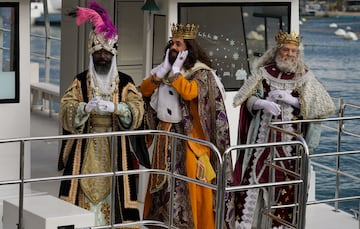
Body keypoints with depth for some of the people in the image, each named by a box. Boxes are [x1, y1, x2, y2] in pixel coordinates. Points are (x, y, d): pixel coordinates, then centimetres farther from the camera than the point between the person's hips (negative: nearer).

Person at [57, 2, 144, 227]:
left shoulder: (125, 82, 4)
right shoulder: (80, 81, 5)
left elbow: (137, 110, -8)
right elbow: (66, 110, -6)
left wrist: (114, 107, -25)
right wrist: (86, 108, -26)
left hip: (114, 149, 0)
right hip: (86, 148, 0)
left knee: (111, 189, -2)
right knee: (87, 188, -4)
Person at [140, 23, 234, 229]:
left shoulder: (201, 73, -8)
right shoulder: (164, 69, 11)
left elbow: (189, 92, -25)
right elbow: (144, 90, 4)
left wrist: (175, 71, -15)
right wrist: (163, 70, -6)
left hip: (189, 136, -6)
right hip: (165, 134, 6)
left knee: (189, 181, -4)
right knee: (164, 181, 10)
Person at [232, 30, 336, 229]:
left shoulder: (304, 77, 3)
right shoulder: (263, 72, 5)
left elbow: (321, 105, -5)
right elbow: (247, 99, 0)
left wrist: (291, 100, -15)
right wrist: (263, 103, -21)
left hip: (290, 139, 0)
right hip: (263, 137, 0)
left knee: (285, 181, 2)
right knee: (255, 175, 0)